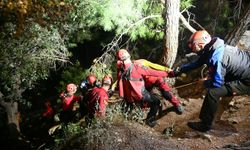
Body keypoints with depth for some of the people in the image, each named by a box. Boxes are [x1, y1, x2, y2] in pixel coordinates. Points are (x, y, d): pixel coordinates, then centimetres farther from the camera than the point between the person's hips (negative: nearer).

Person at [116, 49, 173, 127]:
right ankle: (150, 120, 17)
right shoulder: (137, 67, -23)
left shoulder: (120, 71, -8)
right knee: (156, 102, 14)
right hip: (139, 96, -6)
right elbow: (153, 73, -19)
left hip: (128, 98, 6)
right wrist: (167, 73, -9)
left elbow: (119, 84, 5)